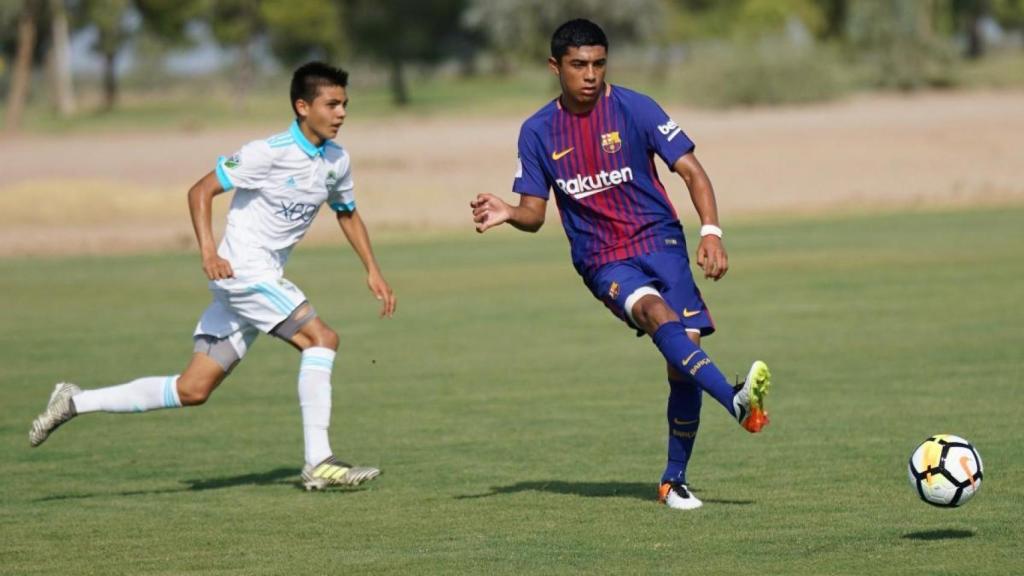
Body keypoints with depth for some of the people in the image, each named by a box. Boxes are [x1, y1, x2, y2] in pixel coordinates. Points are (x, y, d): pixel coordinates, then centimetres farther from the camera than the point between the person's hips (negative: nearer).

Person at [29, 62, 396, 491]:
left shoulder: (337, 161, 8)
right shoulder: (270, 152, -15)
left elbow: (348, 215, 26)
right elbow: (201, 191, -13)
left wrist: (373, 271, 17)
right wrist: (208, 250, -27)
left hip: (265, 280, 8)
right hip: (242, 270, -8)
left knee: (193, 390, 5)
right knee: (321, 338, -21)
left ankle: (75, 402, 13)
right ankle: (318, 463, -20)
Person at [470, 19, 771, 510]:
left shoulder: (634, 109, -3)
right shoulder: (538, 132, 4)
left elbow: (691, 172, -4)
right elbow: (534, 214, 10)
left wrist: (711, 232, -17)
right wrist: (506, 214, -13)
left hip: (659, 240, 0)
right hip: (602, 260, 0)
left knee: (682, 361, -10)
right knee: (656, 312, -31)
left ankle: (675, 480, 6)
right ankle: (736, 401, -47)